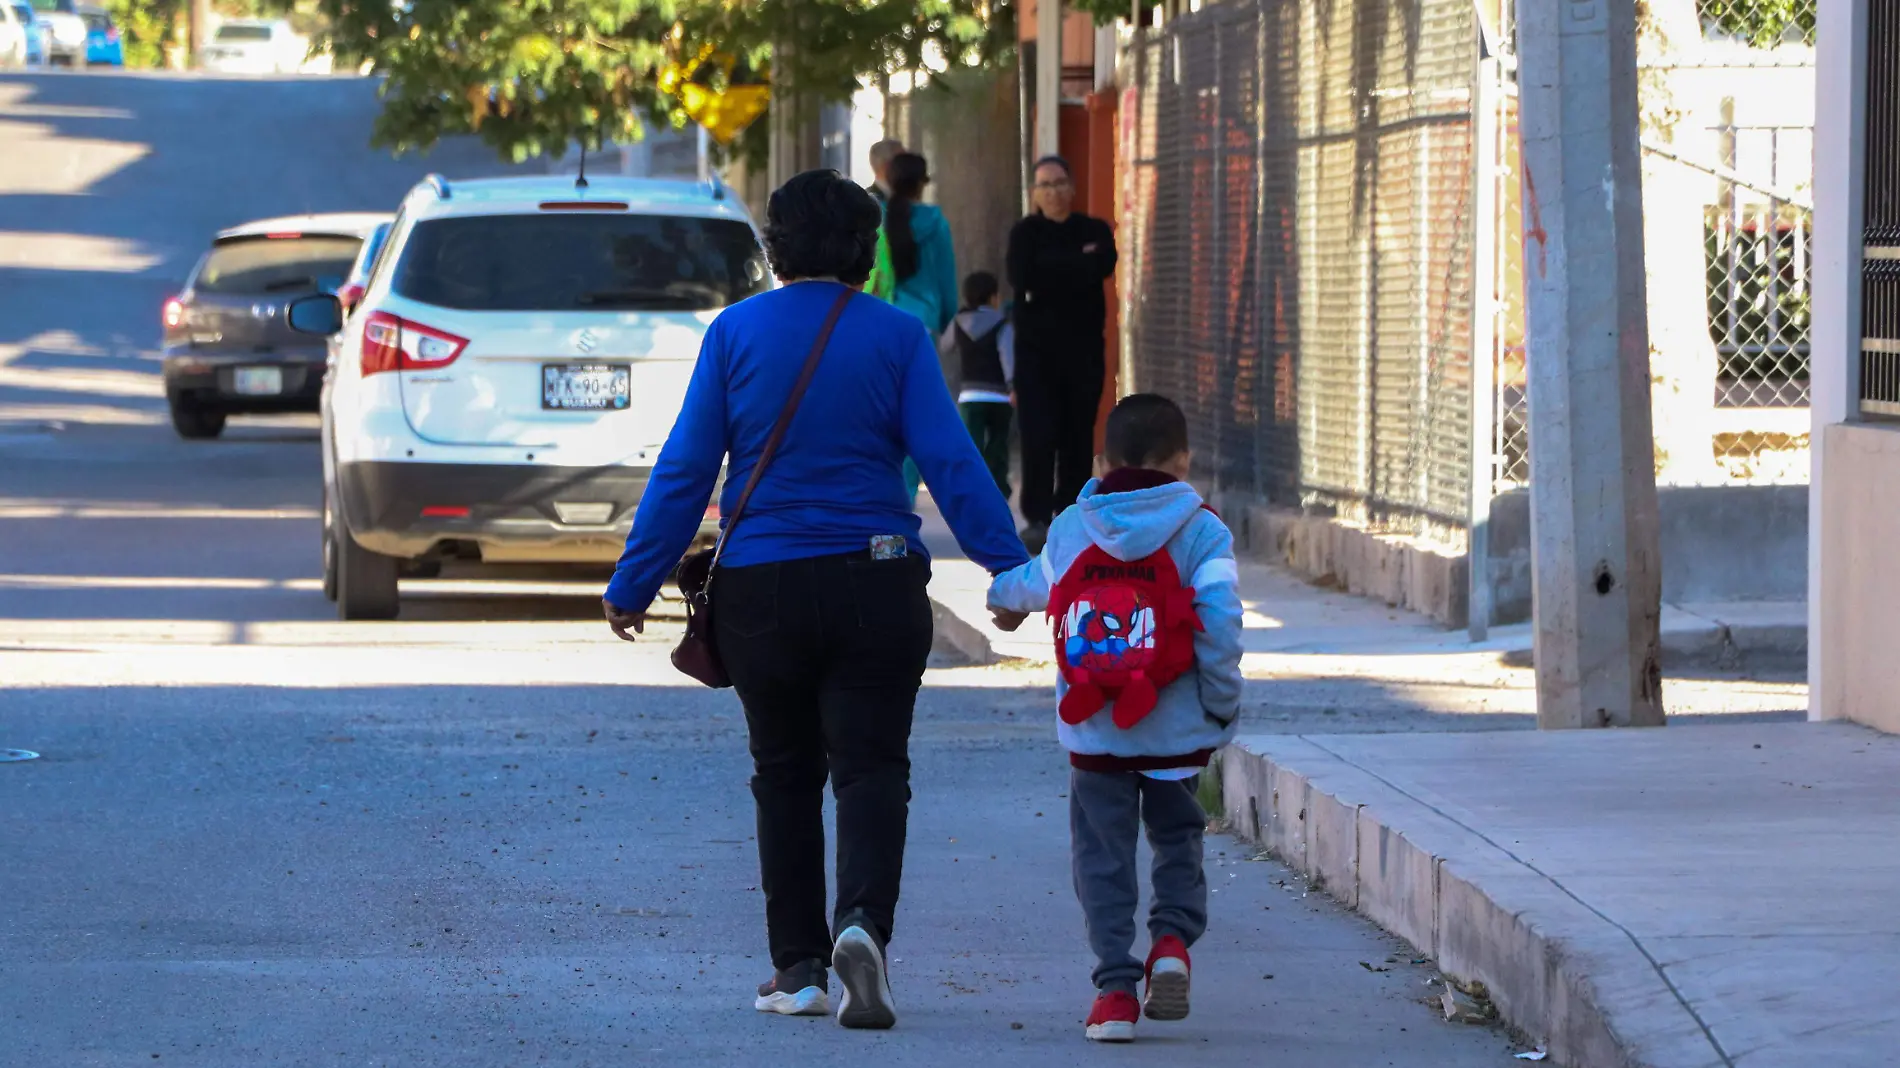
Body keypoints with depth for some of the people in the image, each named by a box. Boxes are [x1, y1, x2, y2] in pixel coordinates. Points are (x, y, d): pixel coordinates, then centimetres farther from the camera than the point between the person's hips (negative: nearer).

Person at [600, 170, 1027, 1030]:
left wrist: (633, 585, 4)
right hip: (876, 586, -1)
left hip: (761, 592, 1)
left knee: (785, 775, 14)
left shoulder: (736, 332, 0)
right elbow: (949, 460, -7)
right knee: (870, 767, 1)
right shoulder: (896, 336, -2)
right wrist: (1010, 567, -4)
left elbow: (685, 468, -1)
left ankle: (799, 968, 14)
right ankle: (863, 920, -25)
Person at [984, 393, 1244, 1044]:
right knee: (1177, 841, 18)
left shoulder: (1070, 529, 4)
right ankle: (1172, 937, -5)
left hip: (1093, 738, 1)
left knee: (1103, 856, 7)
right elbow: (1219, 622, -13)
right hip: (1177, 734, -1)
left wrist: (1003, 597, 47)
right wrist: (1222, 706, -2)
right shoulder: (1202, 533, -5)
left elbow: (1036, 584, 23)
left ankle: (1115, 984, -1)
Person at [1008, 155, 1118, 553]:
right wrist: (1077, 263, -8)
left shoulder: (1095, 231, 10)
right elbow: (1022, 277, -10)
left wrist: (1049, 274, -9)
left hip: (1083, 346, 1)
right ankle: (1037, 517, -10)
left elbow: (1102, 266, -9)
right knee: (1038, 433, -10)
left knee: (1078, 433, 0)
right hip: (1036, 345, -1)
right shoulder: (1025, 233, 7)